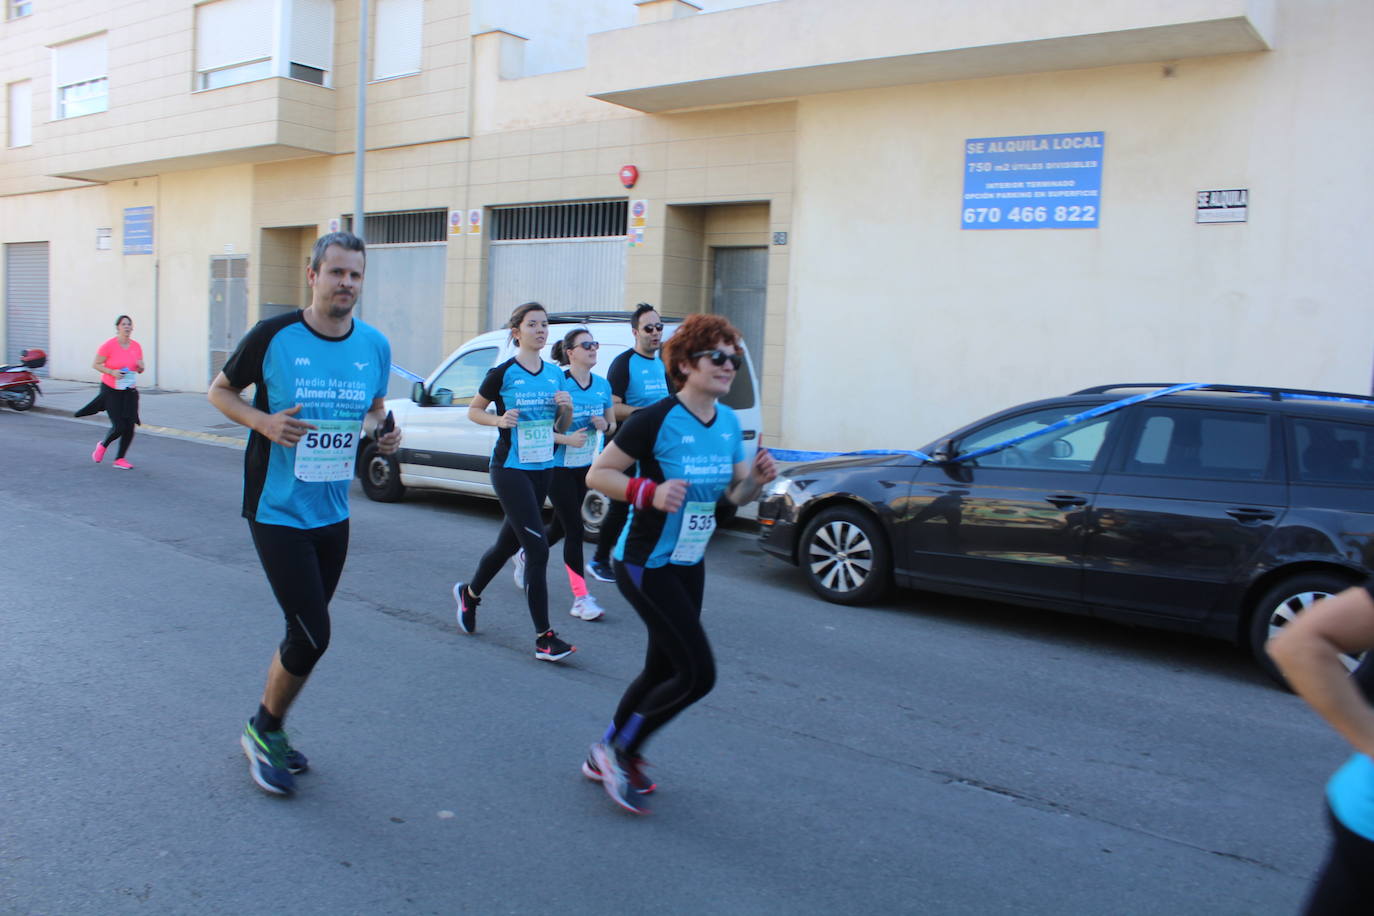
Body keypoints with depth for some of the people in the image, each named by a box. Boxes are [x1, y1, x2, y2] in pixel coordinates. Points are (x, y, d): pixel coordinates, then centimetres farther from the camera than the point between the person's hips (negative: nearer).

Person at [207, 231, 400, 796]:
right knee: (312, 635, -8)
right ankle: (264, 731, 18)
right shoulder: (274, 337, -11)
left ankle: (270, 730, 36)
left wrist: (382, 431, -5)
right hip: (277, 511, -5)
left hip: (333, 513, 6)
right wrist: (263, 422, -18)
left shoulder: (375, 346, 2)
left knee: (306, 633, 15)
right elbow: (220, 391, 1)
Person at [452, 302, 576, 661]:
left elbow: (561, 427, 14)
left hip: (542, 468, 7)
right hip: (510, 469, -6)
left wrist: (567, 408, -7)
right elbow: (473, 410, 3)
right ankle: (544, 638, -10)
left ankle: (469, 592, 46)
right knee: (537, 549, -14)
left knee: (509, 542, 19)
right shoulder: (503, 373, -7)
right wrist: (499, 419, -16)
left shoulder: (555, 374, 8)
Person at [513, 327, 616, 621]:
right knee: (574, 528, -9)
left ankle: (526, 556, 46)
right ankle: (581, 597, -4)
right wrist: (567, 439, -24)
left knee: (560, 526, 17)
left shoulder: (602, 385, 3)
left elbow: (611, 425, 14)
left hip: (585, 466, 6)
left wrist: (604, 425, -9)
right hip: (557, 466, -6)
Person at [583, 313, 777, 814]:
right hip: (645, 565, -8)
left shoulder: (729, 422, 3)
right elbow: (598, 473, -14)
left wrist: (757, 477, -10)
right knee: (698, 673, -11)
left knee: (664, 669, 16)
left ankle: (606, 758, 37)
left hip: (690, 565, 8)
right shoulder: (656, 420, -19)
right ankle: (618, 752, 10)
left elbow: (733, 494, 11)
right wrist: (649, 493, -28)